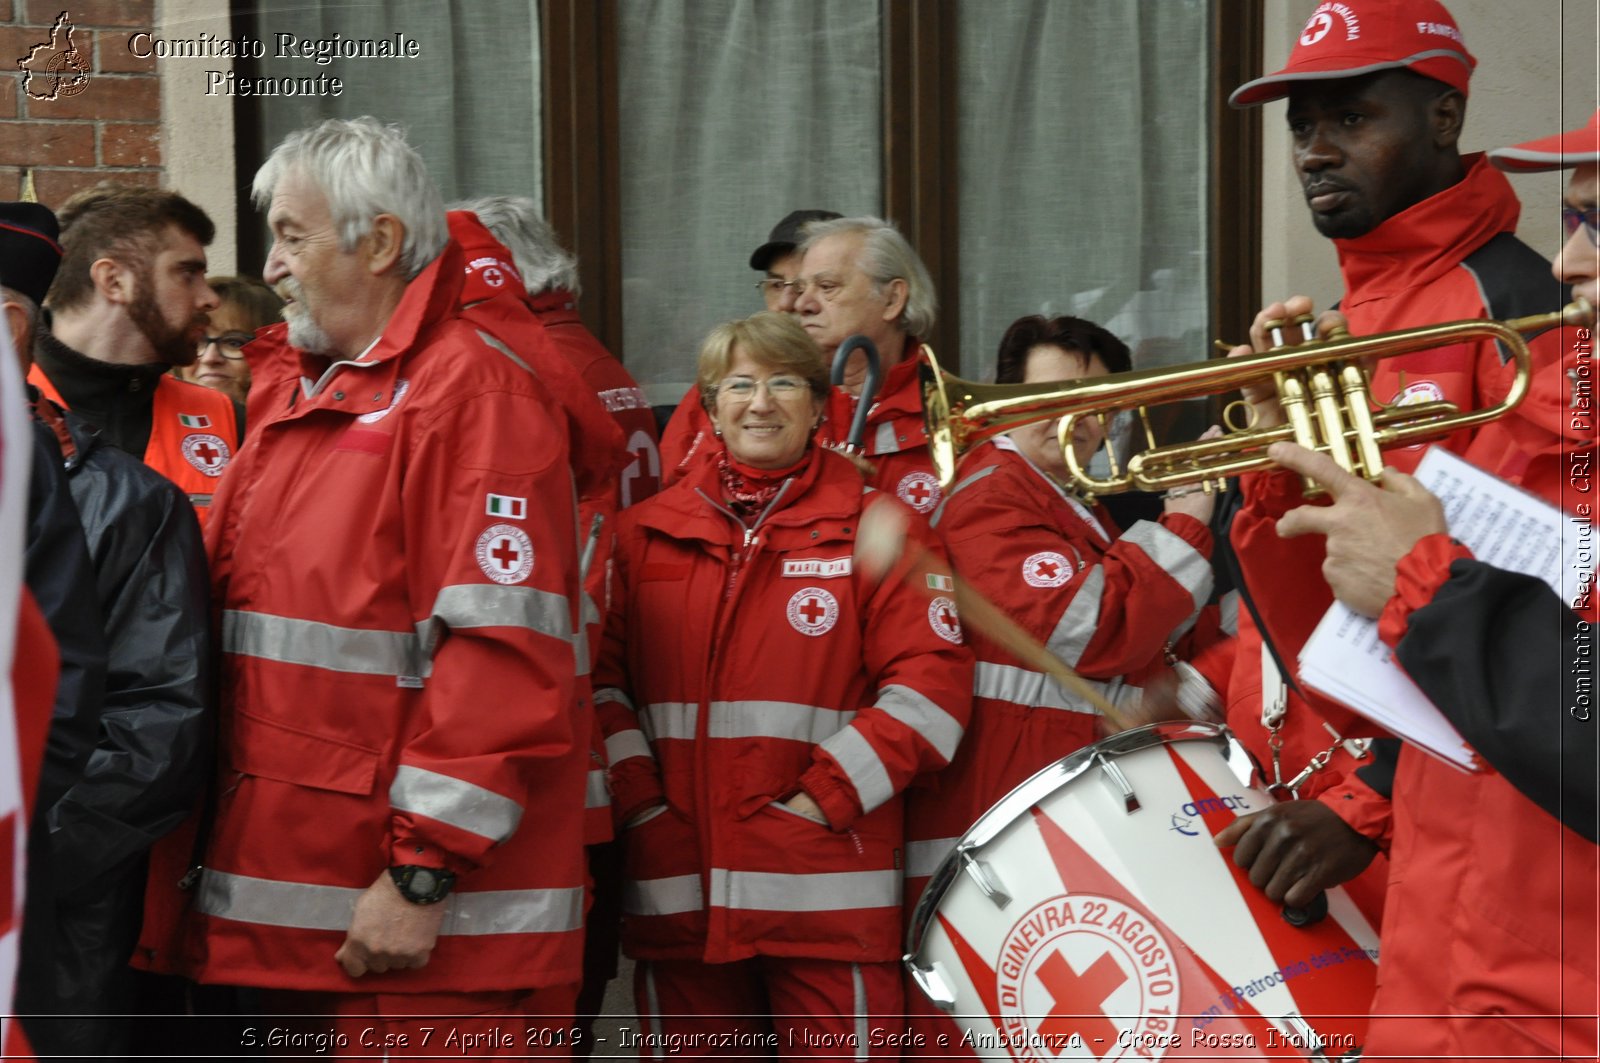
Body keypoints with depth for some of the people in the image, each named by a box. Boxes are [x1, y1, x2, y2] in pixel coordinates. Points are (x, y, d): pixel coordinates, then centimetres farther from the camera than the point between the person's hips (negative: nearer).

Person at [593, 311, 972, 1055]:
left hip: (827, 895, -3)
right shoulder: (647, 533, 12)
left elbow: (931, 686, -5)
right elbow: (600, 676, 8)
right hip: (678, 892, 3)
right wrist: (637, 798, -5)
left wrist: (826, 798, -12)